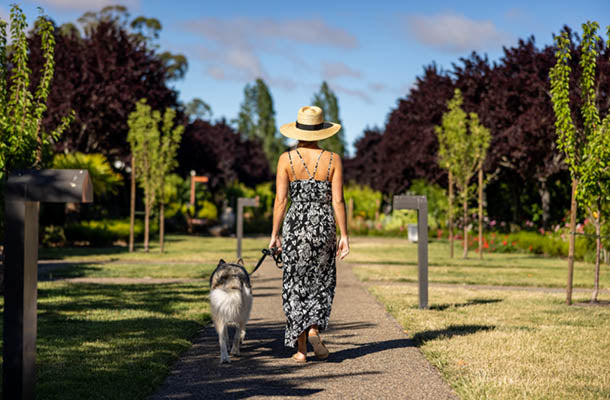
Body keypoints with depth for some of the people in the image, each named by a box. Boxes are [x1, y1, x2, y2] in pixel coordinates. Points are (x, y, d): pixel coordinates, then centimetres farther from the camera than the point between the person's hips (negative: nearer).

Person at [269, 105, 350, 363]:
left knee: (296, 285, 8)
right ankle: (314, 330, -6)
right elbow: (338, 200, -5)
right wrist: (344, 235, 0)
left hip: (295, 225, 0)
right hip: (324, 226, 0)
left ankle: (301, 348, 5)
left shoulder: (286, 159, -3)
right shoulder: (332, 160, -3)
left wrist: (275, 234, 1)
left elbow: (280, 199, -5)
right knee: (322, 282, 17)